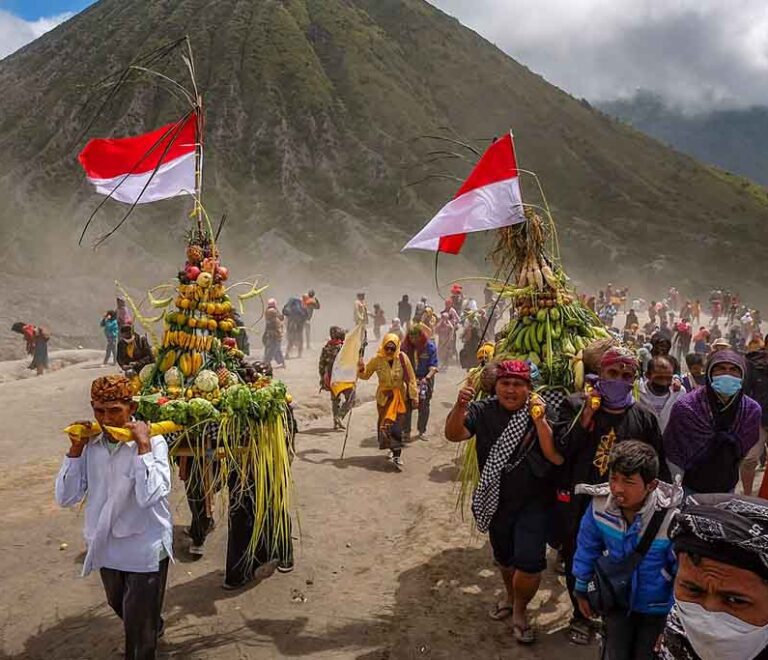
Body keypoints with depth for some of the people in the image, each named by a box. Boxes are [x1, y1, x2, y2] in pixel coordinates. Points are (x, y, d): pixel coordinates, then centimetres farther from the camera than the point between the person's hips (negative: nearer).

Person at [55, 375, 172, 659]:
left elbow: (149, 497, -31)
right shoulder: (91, 444, -5)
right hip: (106, 547, 6)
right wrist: (76, 449, -13)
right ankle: (153, 628, 59)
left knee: (139, 628, 8)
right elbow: (66, 498, -5)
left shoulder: (153, 442, -19)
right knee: (121, 609, 31)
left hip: (145, 549, -6)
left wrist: (143, 445, -31)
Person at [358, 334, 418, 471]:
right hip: (384, 396, 2)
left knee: (397, 426, -8)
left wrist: (414, 396, -4)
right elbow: (366, 375, 3)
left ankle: (397, 455, -2)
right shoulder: (377, 359, -11)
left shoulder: (402, 358, -14)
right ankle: (394, 449, 23)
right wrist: (361, 368, -19)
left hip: (400, 396, -2)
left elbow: (411, 378, -6)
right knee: (384, 424, 4)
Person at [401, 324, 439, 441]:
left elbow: (433, 366, -14)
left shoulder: (430, 346, -14)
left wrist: (426, 378, -28)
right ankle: (406, 431, 11)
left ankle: (422, 430, 24)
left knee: (424, 406, 9)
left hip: (425, 379, -1)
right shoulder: (405, 346, -9)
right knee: (407, 405, 0)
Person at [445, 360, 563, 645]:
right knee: (503, 557, 22)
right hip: (497, 501, 3)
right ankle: (510, 596, 52)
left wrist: (539, 421, -33)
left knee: (530, 562, -11)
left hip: (534, 502, -3)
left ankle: (520, 609, 19)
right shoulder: (484, 411, -8)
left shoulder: (539, 411, -15)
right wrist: (460, 406, -37)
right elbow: (453, 434, -20)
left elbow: (557, 458, -23)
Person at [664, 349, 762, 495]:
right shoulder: (685, 407, -21)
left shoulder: (752, 410, -11)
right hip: (689, 488, -3)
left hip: (727, 489, 3)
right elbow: (672, 452, -13)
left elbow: (749, 454, 6)